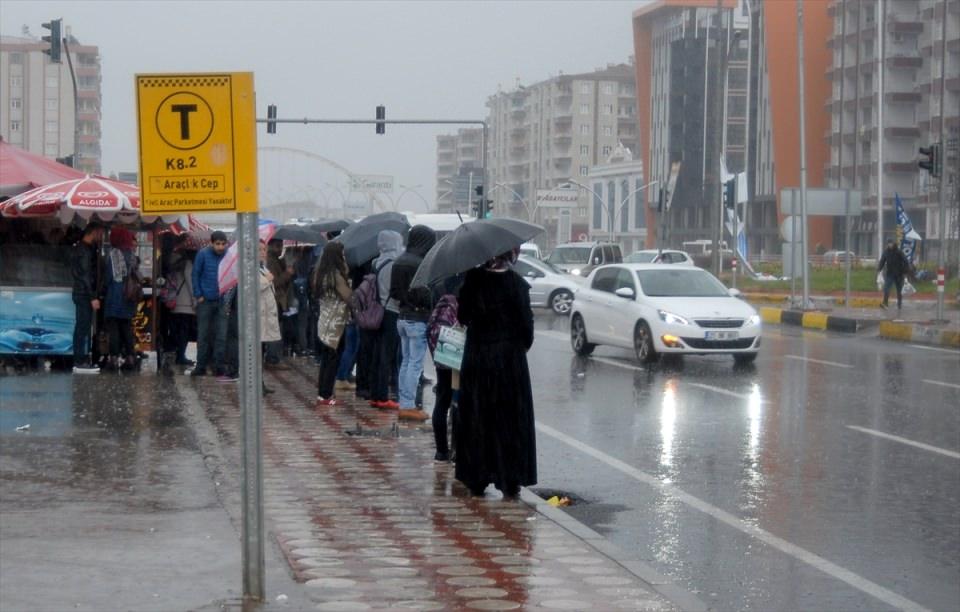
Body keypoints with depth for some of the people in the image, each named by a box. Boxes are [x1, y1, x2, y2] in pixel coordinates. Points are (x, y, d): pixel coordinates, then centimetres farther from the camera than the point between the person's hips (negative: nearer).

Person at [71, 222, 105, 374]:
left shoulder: (80, 248, 16)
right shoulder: (86, 251, -15)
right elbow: (86, 276, -20)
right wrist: (93, 297, -20)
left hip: (80, 293, 10)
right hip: (85, 294, -10)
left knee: (82, 327, 12)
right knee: (84, 327, -9)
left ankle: (80, 361, 16)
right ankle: (80, 363, -9)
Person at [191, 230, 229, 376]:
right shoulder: (203, 254, -4)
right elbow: (195, 275, 1)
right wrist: (198, 295, -4)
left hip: (222, 302, 1)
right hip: (205, 301, -1)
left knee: (222, 335, -1)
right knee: (203, 334, 6)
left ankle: (219, 367, 5)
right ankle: (201, 366, 12)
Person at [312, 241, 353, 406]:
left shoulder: (321, 273, 8)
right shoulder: (336, 275, -17)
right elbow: (349, 297, -19)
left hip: (324, 321, 8)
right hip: (335, 323, -8)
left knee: (325, 360, 13)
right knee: (333, 360, -1)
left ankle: (322, 394, 16)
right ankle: (326, 396, 1)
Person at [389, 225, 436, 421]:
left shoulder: (399, 262, 8)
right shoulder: (419, 264, -19)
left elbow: (394, 292, 13)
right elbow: (424, 294, -20)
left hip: (403, 318, 8)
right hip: (418, 319, -8)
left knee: (406, 361, 14)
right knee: (415, 363, -3)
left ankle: (404, 403, 17)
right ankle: (409, 405, -3)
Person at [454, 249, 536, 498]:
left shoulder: (473, 279, -5)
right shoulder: (516, 283, -10)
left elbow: (463, 316, 0)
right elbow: (526, 321, -8)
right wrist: (524, 344, 10)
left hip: (476, 358, 2)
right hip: (510, 358, -2)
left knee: (477, 419, 11)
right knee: (510, 419, 6)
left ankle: (477, 479, 13)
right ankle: (510, 480, 6)